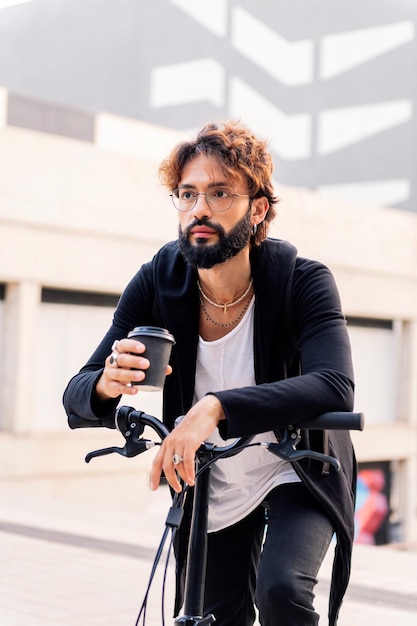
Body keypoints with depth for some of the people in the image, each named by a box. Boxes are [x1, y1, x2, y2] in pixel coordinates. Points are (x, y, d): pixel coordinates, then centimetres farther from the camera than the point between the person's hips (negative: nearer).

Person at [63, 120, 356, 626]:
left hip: (297, 475, -3)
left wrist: (217, 407, -52)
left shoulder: (302, 281, -23)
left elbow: (334, 388, -40)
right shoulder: (158, 281, -17)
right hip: (209, 490, 3)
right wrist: (107, 384, -42)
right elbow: (76, 396, -17)